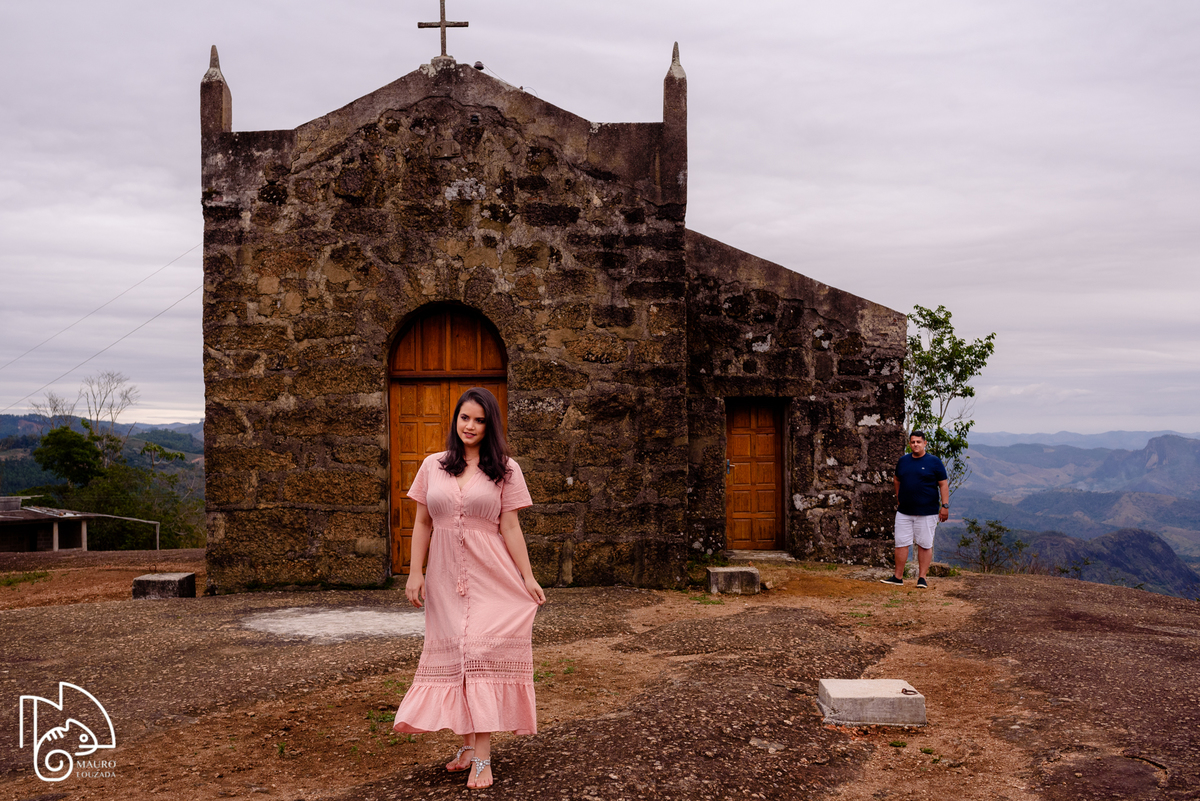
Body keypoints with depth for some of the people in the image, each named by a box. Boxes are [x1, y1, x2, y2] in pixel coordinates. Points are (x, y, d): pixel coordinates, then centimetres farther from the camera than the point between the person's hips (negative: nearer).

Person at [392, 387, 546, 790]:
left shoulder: (505, 469, 3)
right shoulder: (433, 466, 8)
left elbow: (510, 527, 1)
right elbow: (422, 523, 10)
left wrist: (528, 578, -5)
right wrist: (415, 572, 3)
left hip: (490, 577, -3)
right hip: (445, 577, 3)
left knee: (482, 654, -7)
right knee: (453, 655, 5)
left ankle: (482, 757, -5)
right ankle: (468, 744, 17)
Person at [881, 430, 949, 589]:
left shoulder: (934, 462, -2)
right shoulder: (903, 461, 11)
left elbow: (943, 484, -3)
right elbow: (897, 480, 25)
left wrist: (945, 506, -10)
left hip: (927, 512, -4)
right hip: (904, 512, 4)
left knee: (925, 545, 1)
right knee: (901, 543, 3)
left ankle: (922, 578, 8)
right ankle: (898, 577, 10)